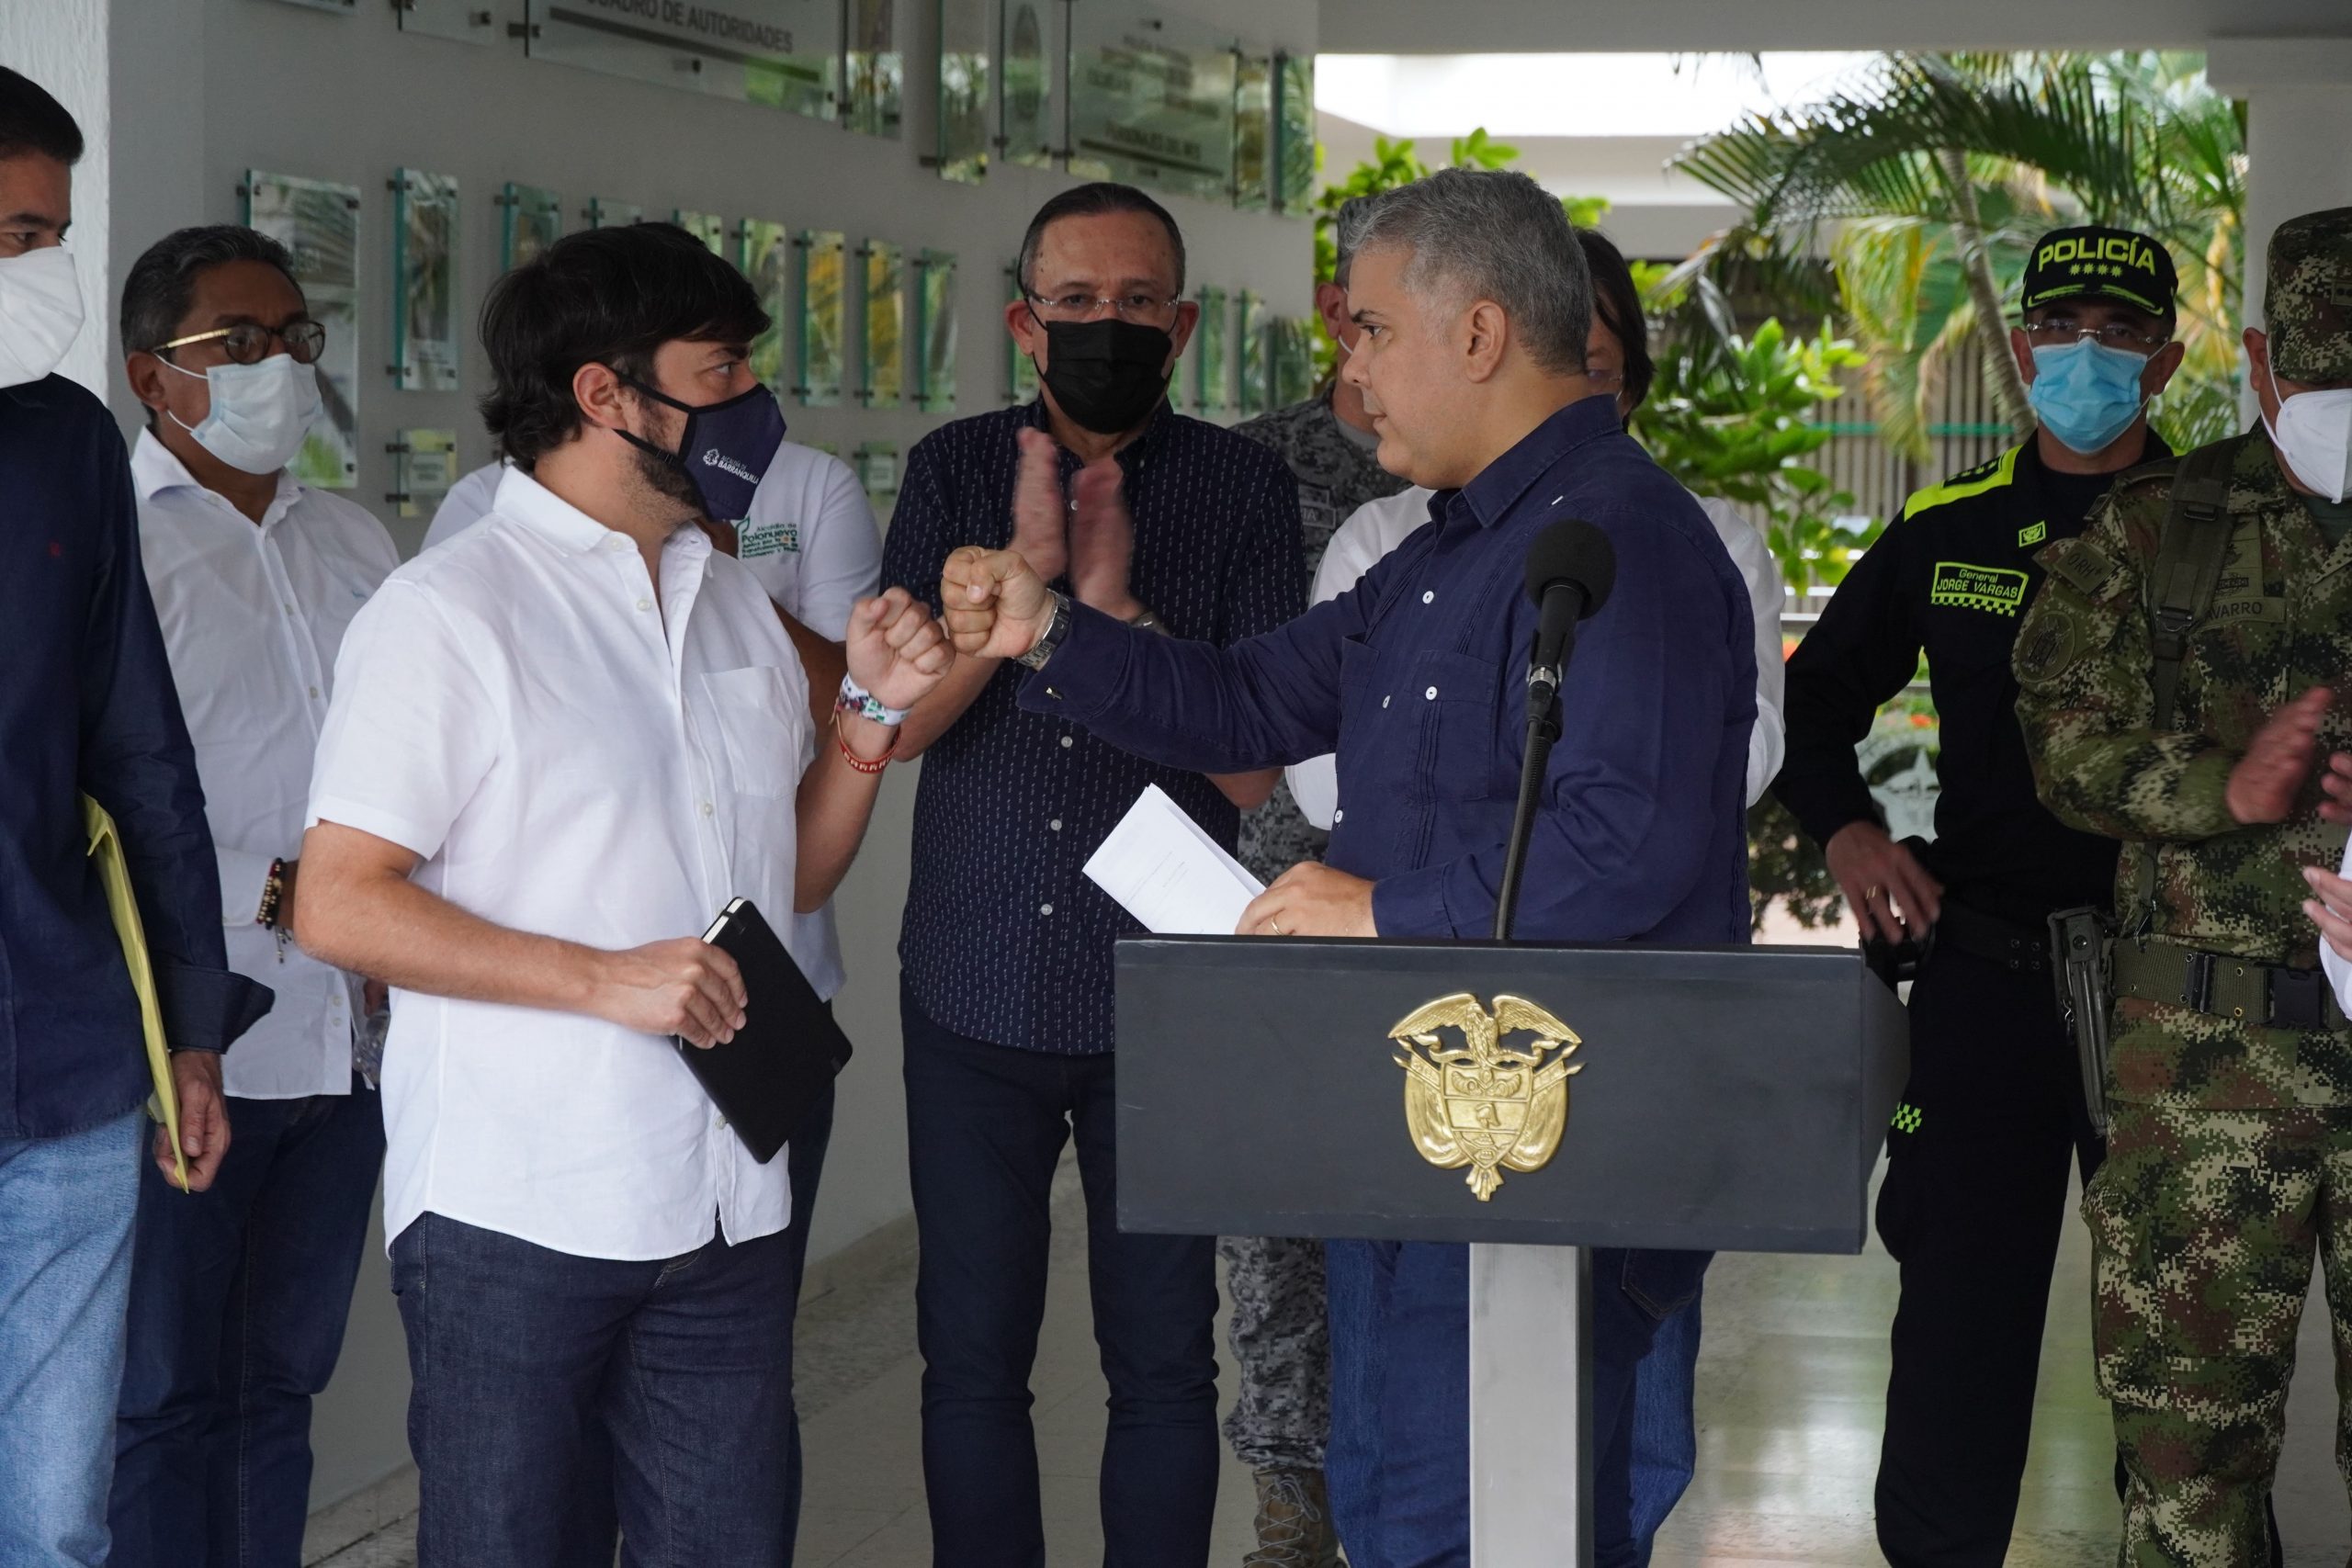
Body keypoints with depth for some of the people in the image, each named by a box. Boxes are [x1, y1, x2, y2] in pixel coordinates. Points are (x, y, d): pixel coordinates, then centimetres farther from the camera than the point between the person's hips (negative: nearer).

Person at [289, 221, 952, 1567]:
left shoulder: (735, 606, 16)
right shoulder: (453, 609, -8)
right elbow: (338, 904, -14)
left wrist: (872, 711, 5)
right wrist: (604, 978, -19)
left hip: (726, 1204, 6)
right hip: (513, 1215, -6)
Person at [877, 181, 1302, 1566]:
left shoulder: (1244, 489, -2)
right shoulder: (957, 470, 4)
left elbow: (1253, 767, -8)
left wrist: (1119, 607, -19)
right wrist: (1023, 569, -18)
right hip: (976, 987, 2)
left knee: (1164, 1368, 5)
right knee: (973, 1361, 9)